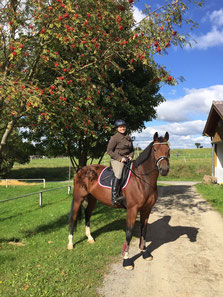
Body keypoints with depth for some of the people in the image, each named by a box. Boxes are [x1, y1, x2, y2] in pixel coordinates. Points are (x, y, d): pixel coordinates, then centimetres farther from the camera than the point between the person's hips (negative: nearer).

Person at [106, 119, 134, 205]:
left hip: (127, 160, 7)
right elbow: (109, 151, -7)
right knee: (118, 175, -27)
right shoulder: (114, 137, -4)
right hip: (117, 160, -7)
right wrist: (120, 158, -14)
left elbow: (132, 150, 25)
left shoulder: (128, 137, 17)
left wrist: (130, 156, 3)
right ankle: (114, 197, -28)